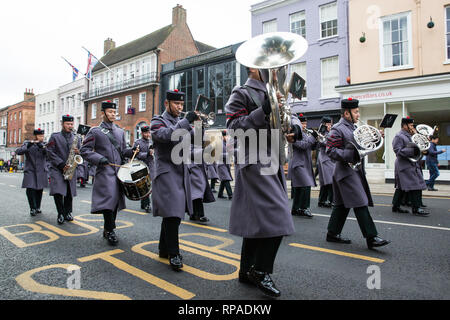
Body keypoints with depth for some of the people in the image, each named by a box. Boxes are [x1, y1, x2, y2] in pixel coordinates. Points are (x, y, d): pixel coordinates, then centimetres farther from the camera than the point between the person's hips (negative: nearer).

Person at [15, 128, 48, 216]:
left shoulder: (44, 145, 8)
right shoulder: (27, 144, 4)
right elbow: (18, 152, -10)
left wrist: (43, 147, -24)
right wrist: (28, 146, -23)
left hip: (41, 171, 2)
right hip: (30, 171, -2)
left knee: (39, 190, 6)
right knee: (30, 189, -11)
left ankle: (38, 207, 19)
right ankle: (33, 208, -2)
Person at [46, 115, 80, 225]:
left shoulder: (76, 138, 13)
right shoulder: (54, 137, 3)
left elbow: (82, 152, 15)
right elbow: (50, 152, -5)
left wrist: (78, 152, -10)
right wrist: (62, 164, -14)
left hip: (71, 170, 3)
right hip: (57, 169, -3)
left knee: (69, 193, 5)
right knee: (58, 192, -11)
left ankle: (67, 213, 18)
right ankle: (61, 214, 2)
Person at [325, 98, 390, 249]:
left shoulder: (353, 127, 18)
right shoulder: (337, 129, -11)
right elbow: (331, 151, -17)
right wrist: (350, 155, -26)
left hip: (356, 169, 10)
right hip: (346, 171, -10)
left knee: (343, 204, 12)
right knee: (360, 203, -9)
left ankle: (333, 234, 20)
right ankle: (371, 237, -5)